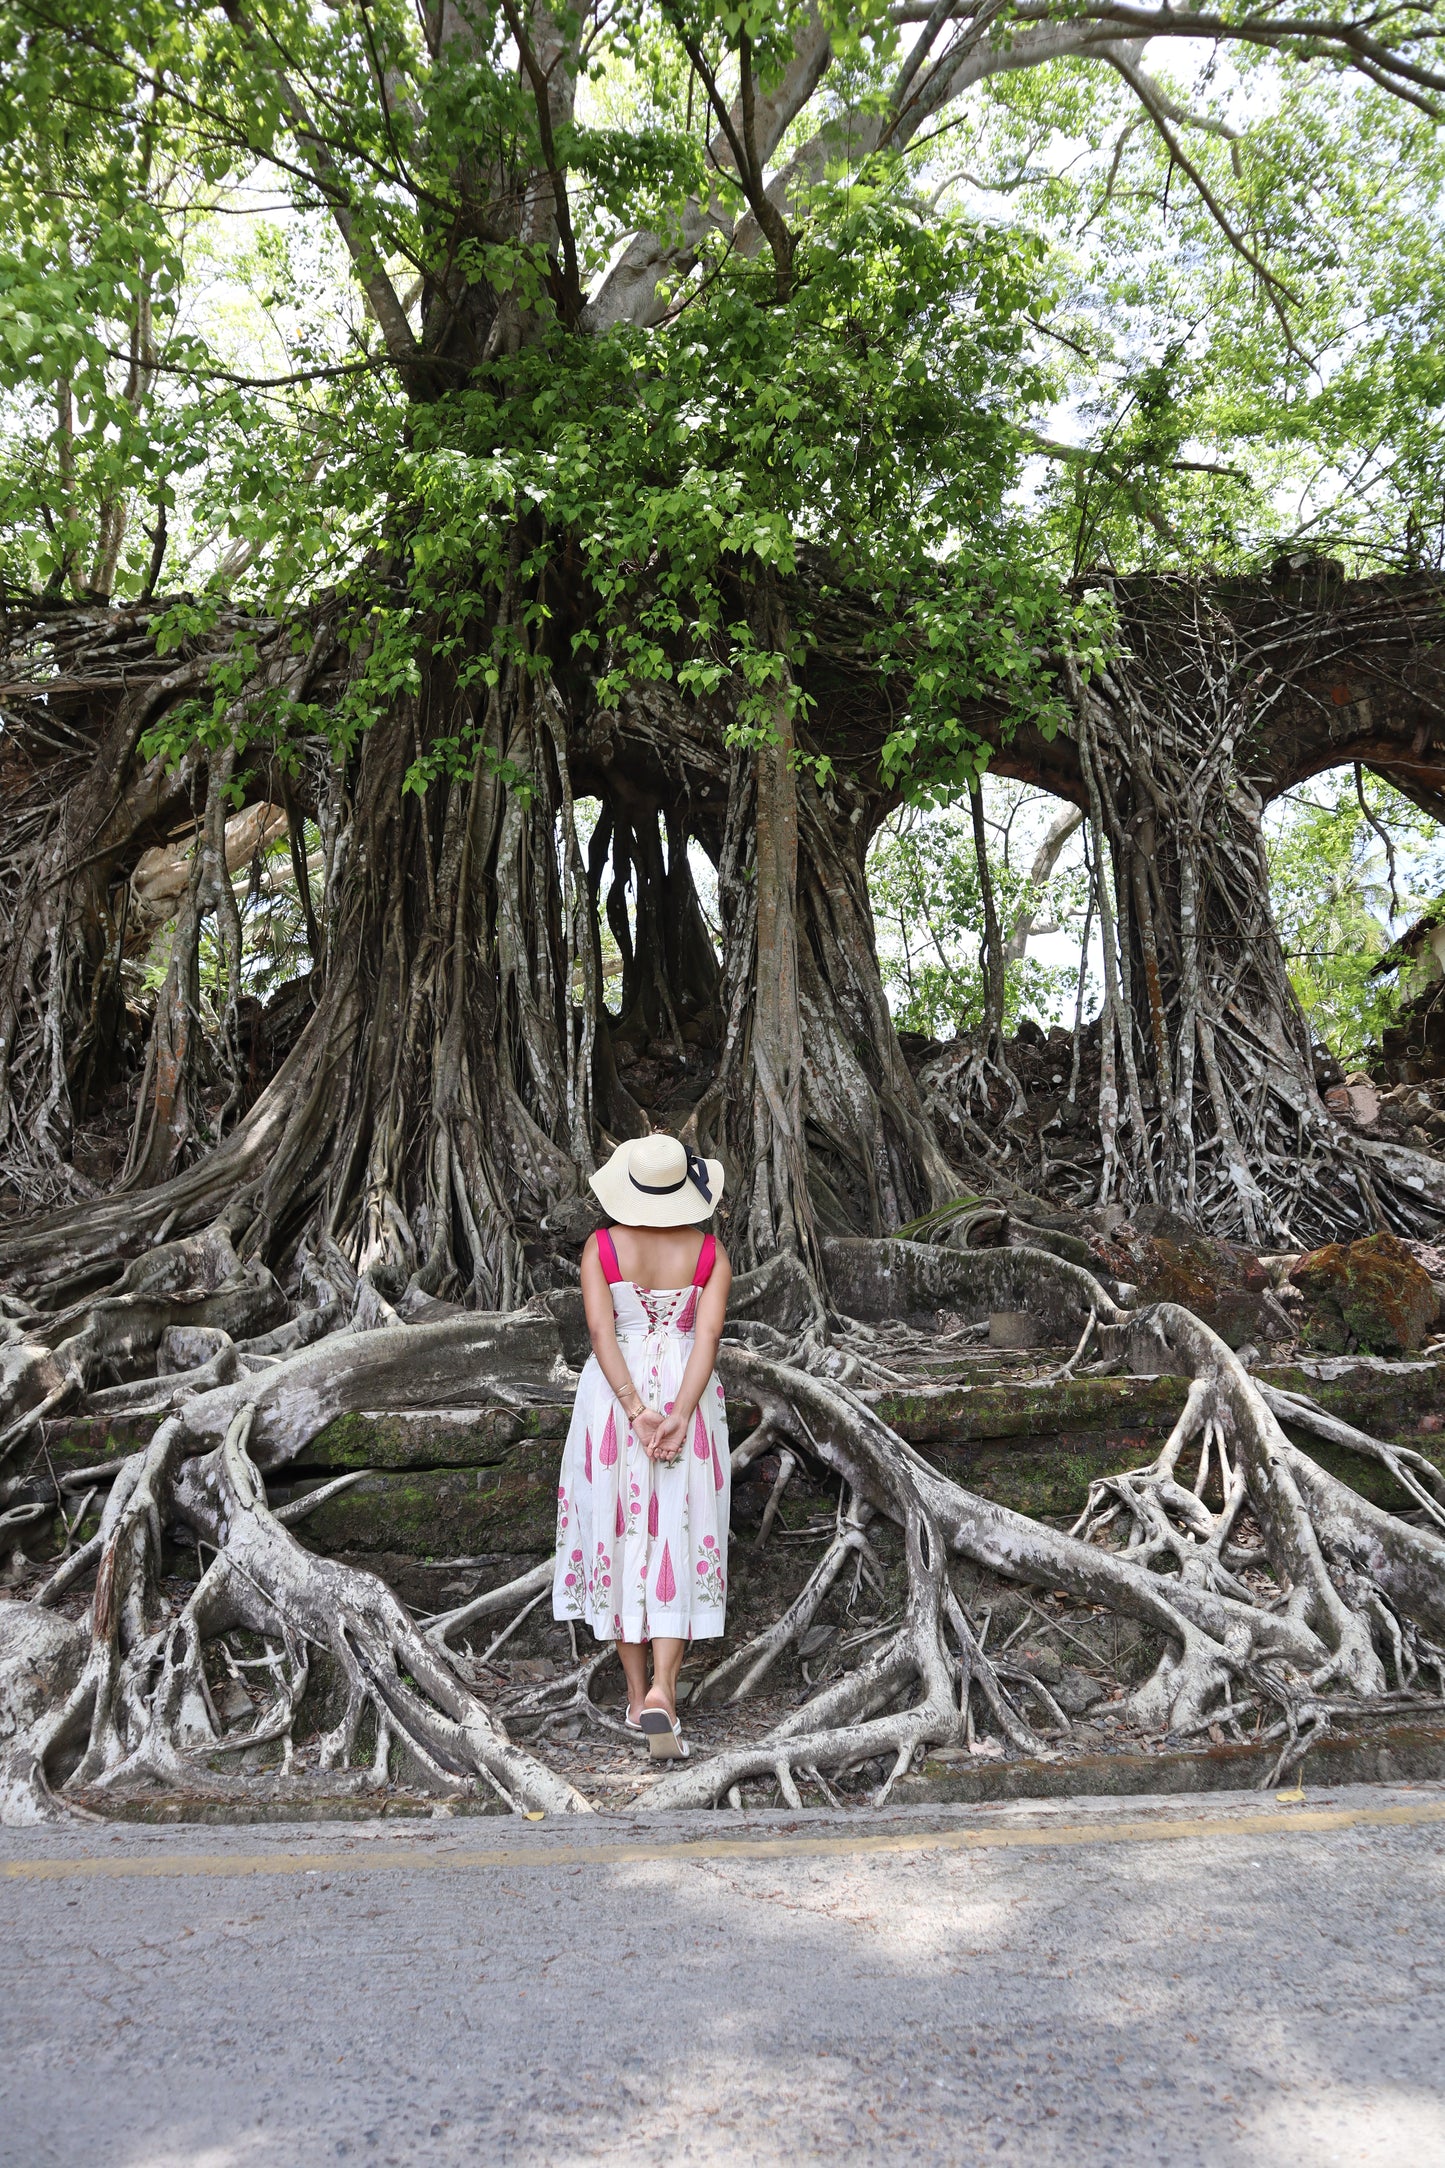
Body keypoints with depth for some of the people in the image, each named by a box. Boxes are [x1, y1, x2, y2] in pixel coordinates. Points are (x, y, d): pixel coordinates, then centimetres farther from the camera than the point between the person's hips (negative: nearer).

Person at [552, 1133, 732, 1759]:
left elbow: (601, 1332, -14)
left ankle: (636, 1693, 19)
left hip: (614, 1395, 0)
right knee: (679, 1540, 4)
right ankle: (662, 1689, -10)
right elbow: (707, 1336, -15)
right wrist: (679, 1417, -20)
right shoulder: (710, 1253, -5)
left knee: (621, 1536, 11)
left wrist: (637, 1412, -17)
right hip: (687, 1397, 0)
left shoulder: (600, 1247, -5)